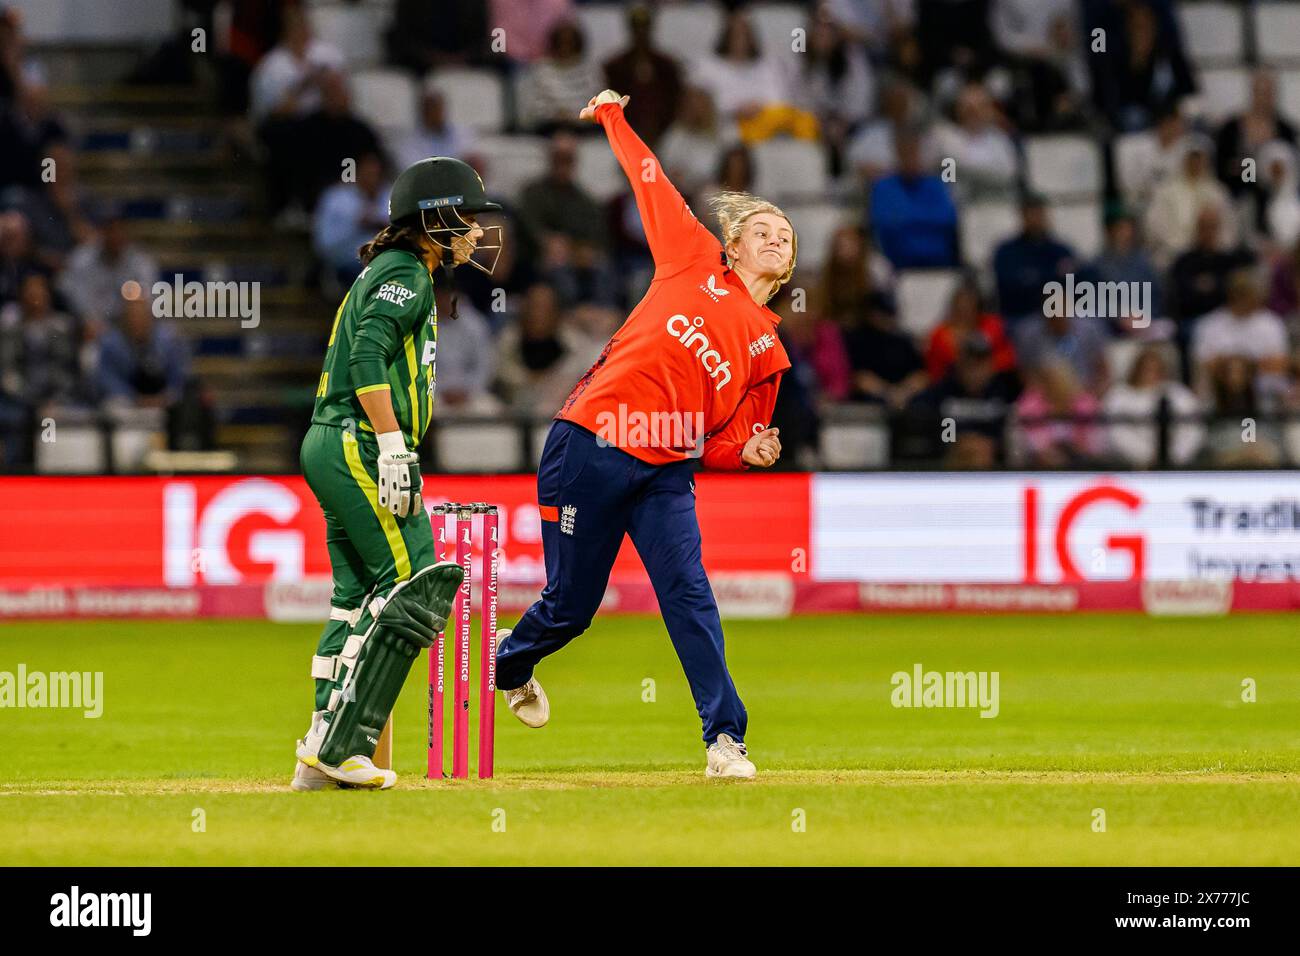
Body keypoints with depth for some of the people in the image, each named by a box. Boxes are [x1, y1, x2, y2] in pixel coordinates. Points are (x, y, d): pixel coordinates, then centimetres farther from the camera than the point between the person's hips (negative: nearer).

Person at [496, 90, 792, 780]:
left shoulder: (768, 351, 12)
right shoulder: (696, 262, 7)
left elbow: (728, 440, 13)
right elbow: (649, 179, 13)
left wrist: (750, 453, -7)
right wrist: (612, 116, 17)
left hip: (666, 473, 2)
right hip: (589, 448, -2)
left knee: (689, 594, -17)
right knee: (569, 607, 5)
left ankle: (725, 739, -18)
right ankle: (510, 663, 38)